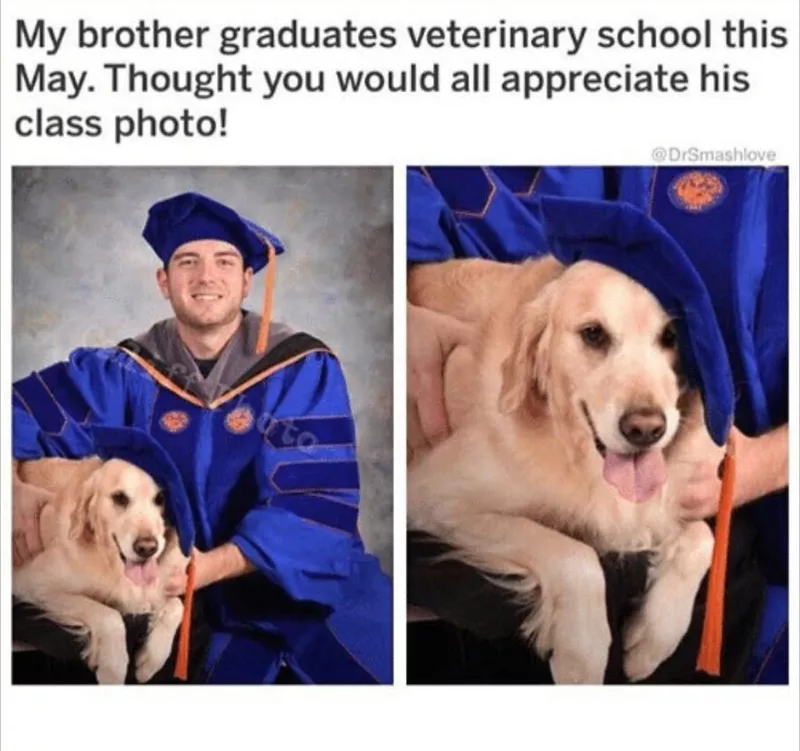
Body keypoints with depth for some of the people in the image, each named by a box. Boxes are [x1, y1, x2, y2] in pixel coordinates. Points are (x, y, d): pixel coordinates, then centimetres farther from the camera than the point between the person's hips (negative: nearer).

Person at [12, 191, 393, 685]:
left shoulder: (302, 369, -8)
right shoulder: (126, 373, 1)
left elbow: (315, 499, -15)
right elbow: (21, 413, 2)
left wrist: (213, 565, -29)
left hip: (307, 579, -3)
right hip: (189, 599, 3)